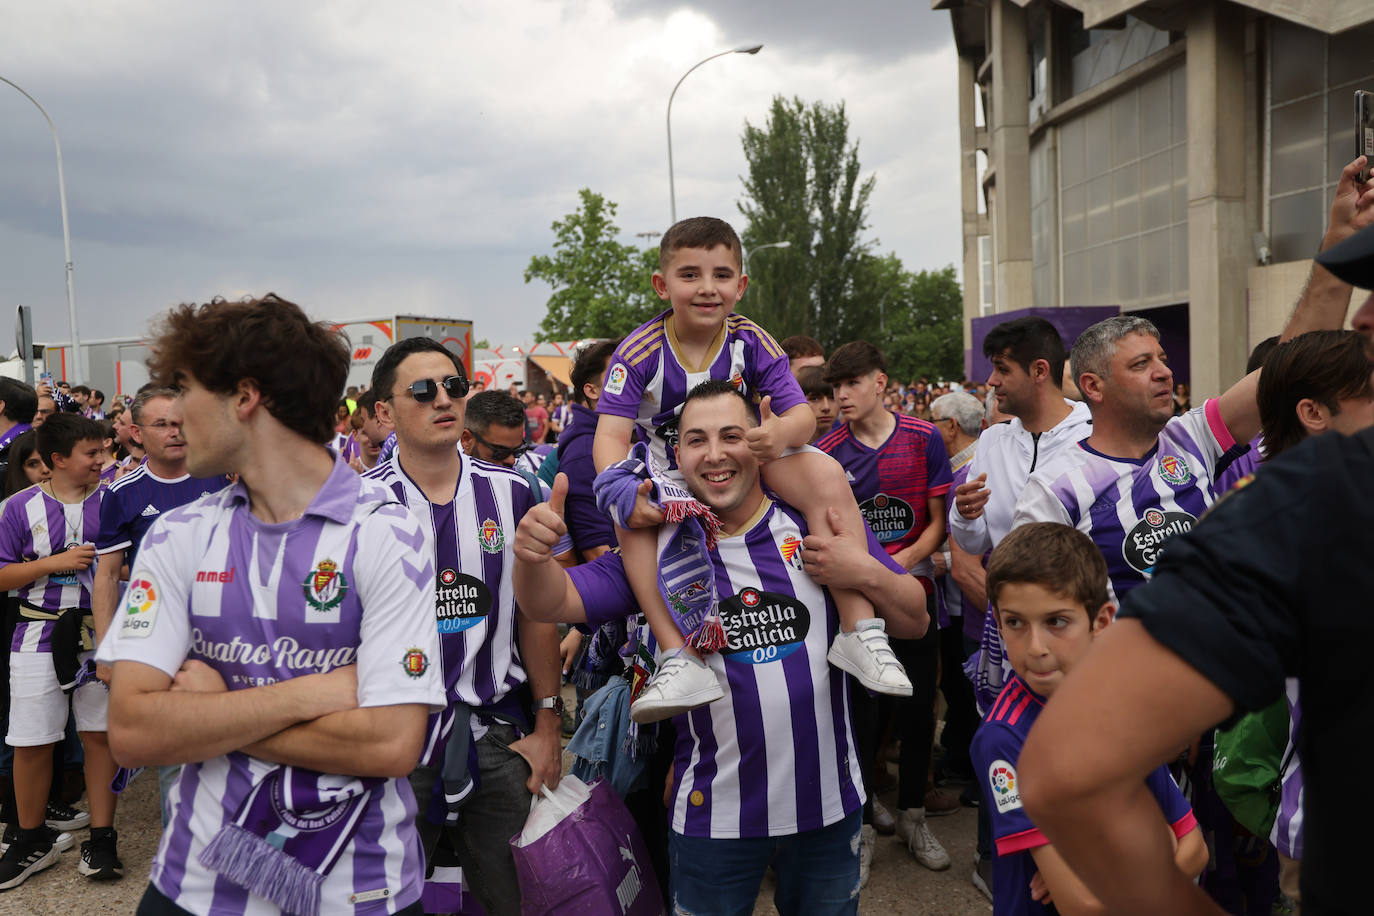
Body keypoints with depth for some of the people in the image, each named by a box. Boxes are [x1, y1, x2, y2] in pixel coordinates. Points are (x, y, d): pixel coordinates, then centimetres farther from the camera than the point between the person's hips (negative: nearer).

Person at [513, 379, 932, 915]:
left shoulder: (818, 524, -6)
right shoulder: (659, 546, -6)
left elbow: (915, 624, -1)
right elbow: (554, 602, -13)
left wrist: (869, 574, -21)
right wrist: (534, 557, -35)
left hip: (829, 803, 1)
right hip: (715, 814, -1)